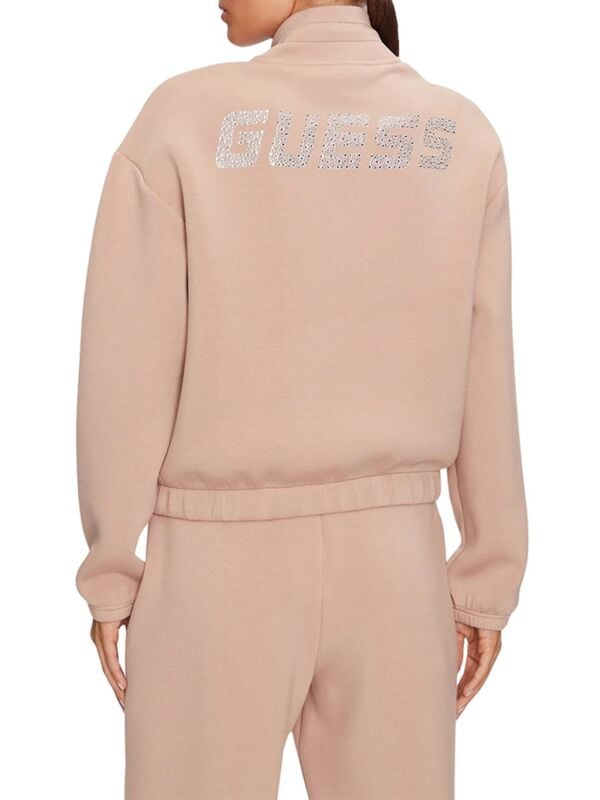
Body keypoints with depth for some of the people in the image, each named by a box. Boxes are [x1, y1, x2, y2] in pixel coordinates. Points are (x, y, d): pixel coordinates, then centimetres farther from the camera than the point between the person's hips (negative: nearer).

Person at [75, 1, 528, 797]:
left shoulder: (182, 117, -9)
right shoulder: (464, 135, 0)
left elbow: (129, 371, -8)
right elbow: (482, 387, 0)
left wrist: (111, 569, 2)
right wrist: (489, 580, 7)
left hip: (218, 563, -2)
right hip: (392, 561, 3)